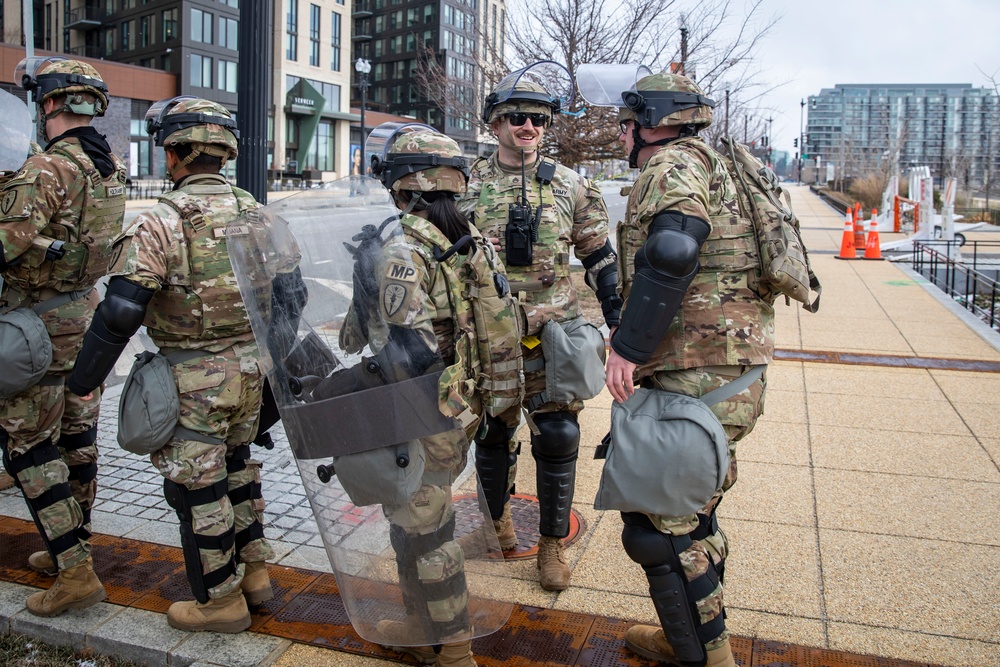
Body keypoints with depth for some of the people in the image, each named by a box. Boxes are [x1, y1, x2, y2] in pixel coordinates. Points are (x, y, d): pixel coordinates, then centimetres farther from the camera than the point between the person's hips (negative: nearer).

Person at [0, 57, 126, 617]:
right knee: (78, 436, 16)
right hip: (87, 312, 8)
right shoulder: (109, 167, 6)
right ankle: (74, 547, 31)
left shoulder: (47, 170, -20)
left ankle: (75, 573, 0)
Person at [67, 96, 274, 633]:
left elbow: (120, 312, -19)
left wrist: (83, 381, -9)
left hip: (194, 379, -7)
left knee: (198, 486, 7)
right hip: (249, 368, 7)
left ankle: (220, 601, 21)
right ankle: (253, 571, 34)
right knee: (235, 467, 23)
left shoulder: (161, 222, -16)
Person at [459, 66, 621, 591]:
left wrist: (618, 318, 7)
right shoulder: (468, 186, 3)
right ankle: (497, 517, 37)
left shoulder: (571, 187, 4)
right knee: (493, 435, 13)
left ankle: (552, 544, 16)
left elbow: (599, 257, 11)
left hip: (554, 335, 0)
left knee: (558, 439, 0)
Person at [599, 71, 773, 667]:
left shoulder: (672, 164, -8)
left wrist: (628, 346, -24)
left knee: (657, 522, -2)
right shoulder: (714, 166, 23)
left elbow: (671, 253, -28)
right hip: (737, 369, 11)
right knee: (690, 511, 20)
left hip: (694, 379, -10)